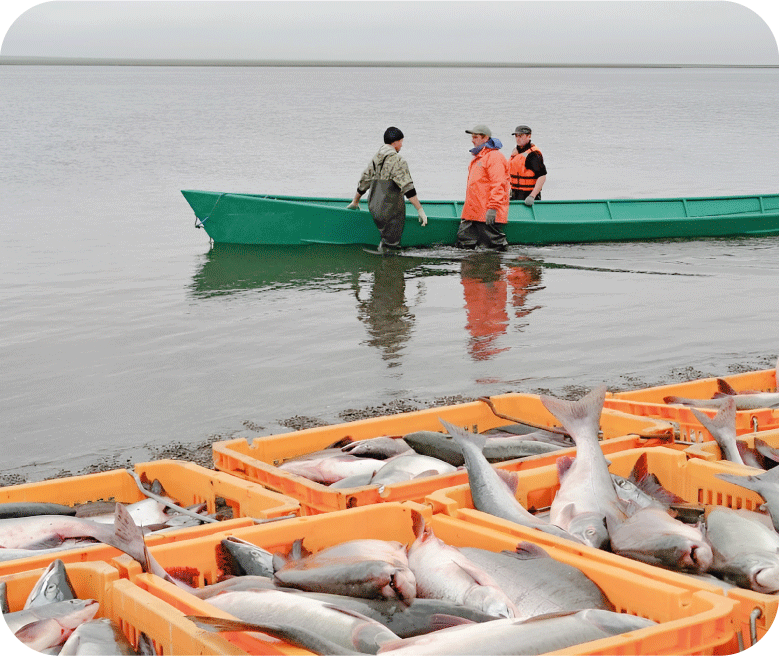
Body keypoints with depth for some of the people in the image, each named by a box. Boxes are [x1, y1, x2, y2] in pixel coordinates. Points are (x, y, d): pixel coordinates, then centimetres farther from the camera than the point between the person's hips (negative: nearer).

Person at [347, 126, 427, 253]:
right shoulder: (398, 161, -14)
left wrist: (355, 202, 33)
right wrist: (420, 210, -19)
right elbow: (408, 188, -20)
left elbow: (364, 182, 20)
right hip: (391, 212, -8)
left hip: (375, 209, 8)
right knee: (390, 247, 0)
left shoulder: (376, 158, 10)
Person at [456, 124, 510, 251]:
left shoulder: (494, 157, -11)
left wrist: (492, 208, -24)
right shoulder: (478, 157, 21)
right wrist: (468, 206, 27)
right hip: (472, 212, 10)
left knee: (496, 244, -5)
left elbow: (498, 184, -18)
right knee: (464, 241, 8)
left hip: (487, 213, -10)